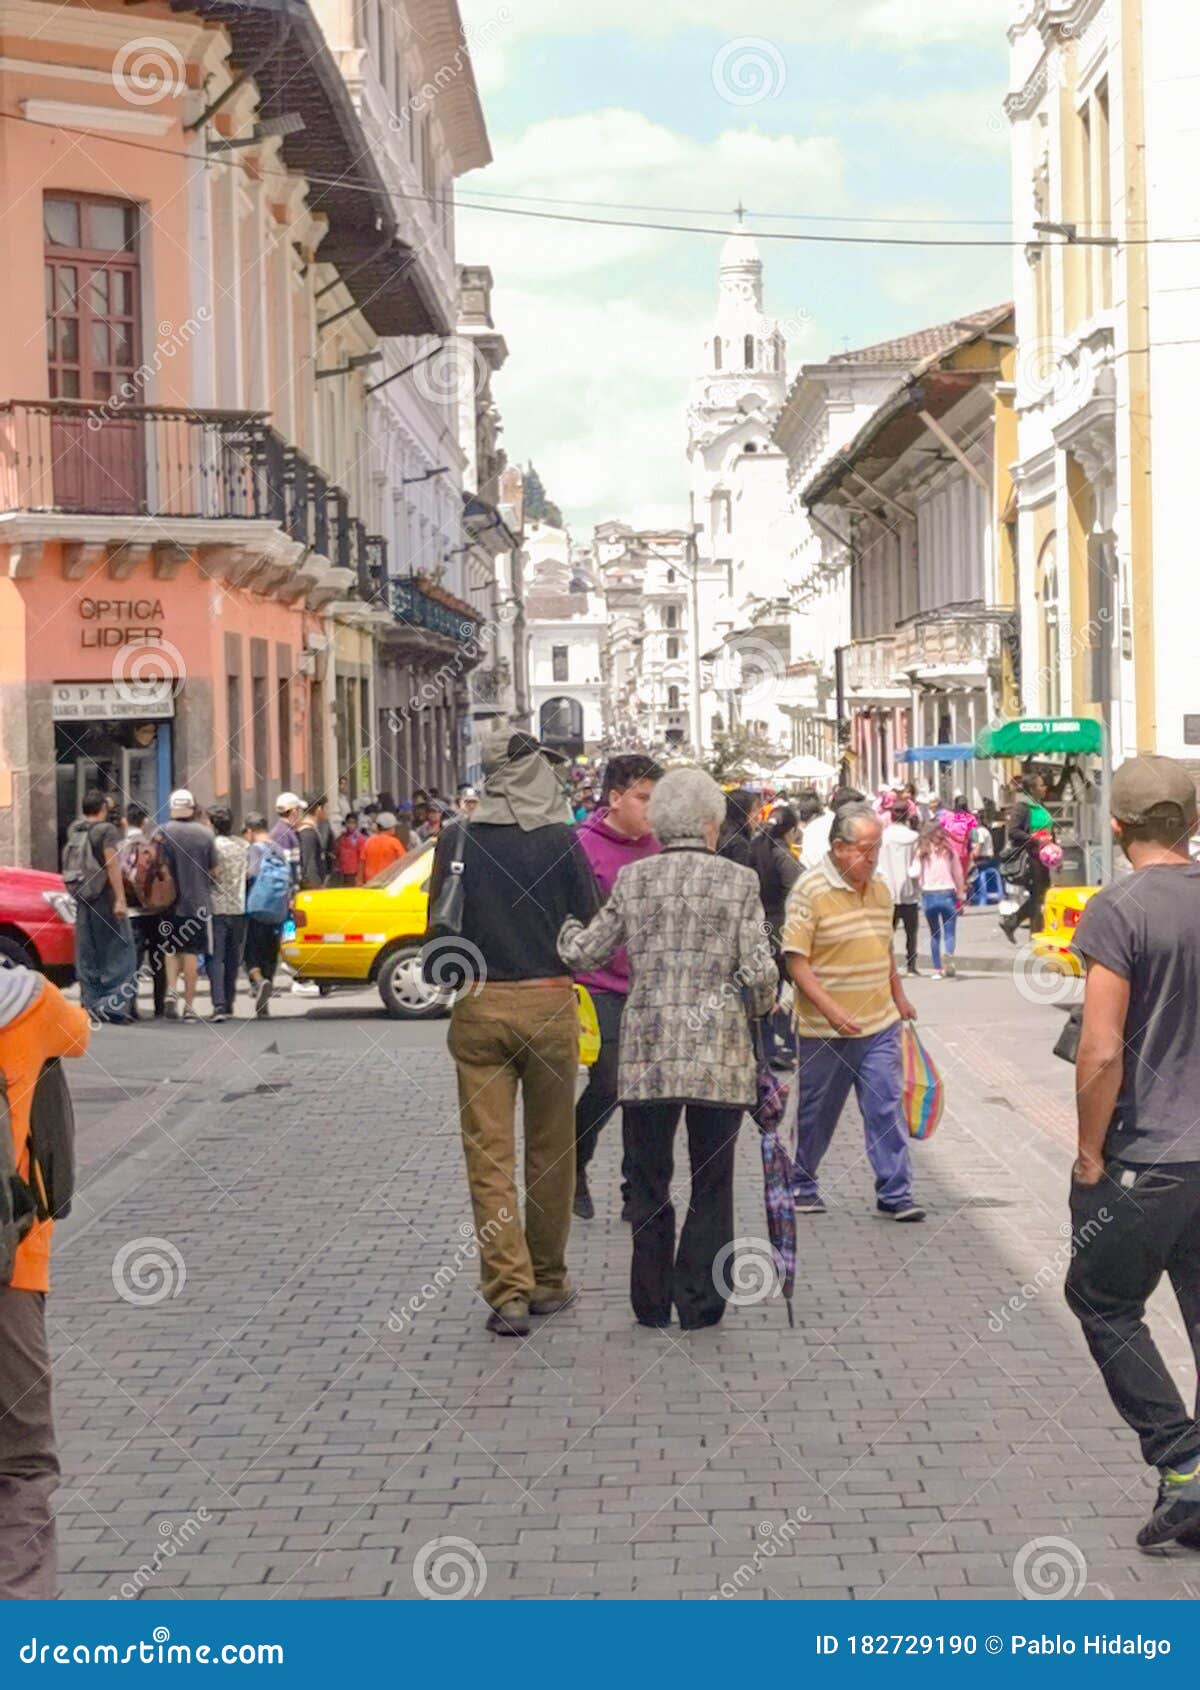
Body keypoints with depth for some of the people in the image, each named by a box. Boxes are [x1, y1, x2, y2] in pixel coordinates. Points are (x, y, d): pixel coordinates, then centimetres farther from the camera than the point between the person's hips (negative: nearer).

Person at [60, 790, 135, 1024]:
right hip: (104, 898, -7)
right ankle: (113, 1004, -11)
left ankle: (91, 1005, 9)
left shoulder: (74, 830, 10)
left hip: (82, 899, 7)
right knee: (119, 952, -2)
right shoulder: (106, 830, -10)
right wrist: (120, 899, -22)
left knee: (86, 955, 9)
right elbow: (112, 865, -18)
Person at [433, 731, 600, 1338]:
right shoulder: (560, 842, -5)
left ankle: (508, 1290, -6)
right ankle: (547, 1281, 24)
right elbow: (589, 924, -1)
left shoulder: (456, 842, -1)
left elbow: (439, 930, 5)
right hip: (549, 1003, 0)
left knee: (489, 1154, 2)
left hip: (477, 1008, 0)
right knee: (550, 1150, 13)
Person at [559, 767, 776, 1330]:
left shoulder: (633, 879, 1)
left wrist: (567, 923, 27)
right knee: (711, 1183, 10)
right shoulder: (739, 880, -3)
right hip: (719, 1054, -1)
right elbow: (759, 971, -7)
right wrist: (759, 1007, 14)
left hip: (647, 1052, 1)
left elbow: (584, 952, 5)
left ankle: (652, 1302, 17)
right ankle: (699, 1302, 11)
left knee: (648, 1179, 12)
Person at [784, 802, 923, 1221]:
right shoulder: (810, 891, -12)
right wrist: (831, 1010, -23)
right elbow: (796, 960, -16)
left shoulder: (879, 888, 9)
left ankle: (894, 1193, 4)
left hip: (880, 1025, 5)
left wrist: (899, 997, 26)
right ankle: (802, 1185, 26)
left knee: (885, 1108, -1)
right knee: (817, 1112, 9)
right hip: (825, 1030, -5)